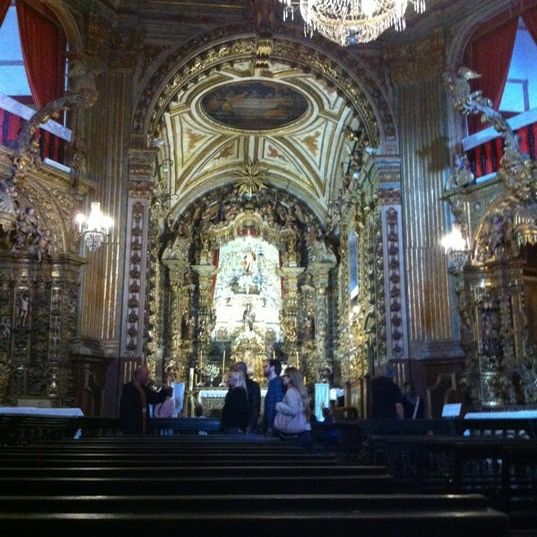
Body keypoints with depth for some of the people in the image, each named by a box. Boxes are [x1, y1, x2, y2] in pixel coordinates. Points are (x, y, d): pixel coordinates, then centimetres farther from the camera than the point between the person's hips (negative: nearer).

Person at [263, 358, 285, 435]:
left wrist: (271, 426, -21)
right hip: (269, 425, 9)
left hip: (273, 426, -9)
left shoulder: (276, 382, -13)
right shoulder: (272, 383, 16)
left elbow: (278, 406, -20)